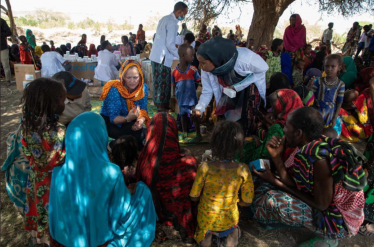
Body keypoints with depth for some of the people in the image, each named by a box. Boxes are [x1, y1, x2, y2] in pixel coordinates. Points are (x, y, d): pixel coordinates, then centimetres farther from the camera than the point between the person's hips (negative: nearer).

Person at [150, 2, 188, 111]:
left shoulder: (164, 18, 15)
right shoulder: (172, 22, -15)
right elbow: (170, 44, -19)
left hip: (156, 55, 9)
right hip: (162, 57, -9)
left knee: (159, 81, 15)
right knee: (164, 82, -1)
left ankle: (159, 103, 25)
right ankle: (162, 105, 8)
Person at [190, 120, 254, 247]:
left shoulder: (205, 167, -25)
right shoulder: (243, 170, -21)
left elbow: (194, 197, -13)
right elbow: (247, 202, -9)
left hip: (206, 219, 0)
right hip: (229, 219, 0)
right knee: (233, 227, 35)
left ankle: (207, 234, 19)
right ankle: (232, 233, 18)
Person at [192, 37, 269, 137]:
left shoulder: (244, 59, -41)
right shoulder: (206, 69, -27)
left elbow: (263, 69, -24)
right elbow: (207, 92, -19)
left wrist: (238, 87, -31)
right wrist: (199, 108, -38)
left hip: (251, 84, -3)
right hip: (230, 89, 4)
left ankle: (248, 136, 7)